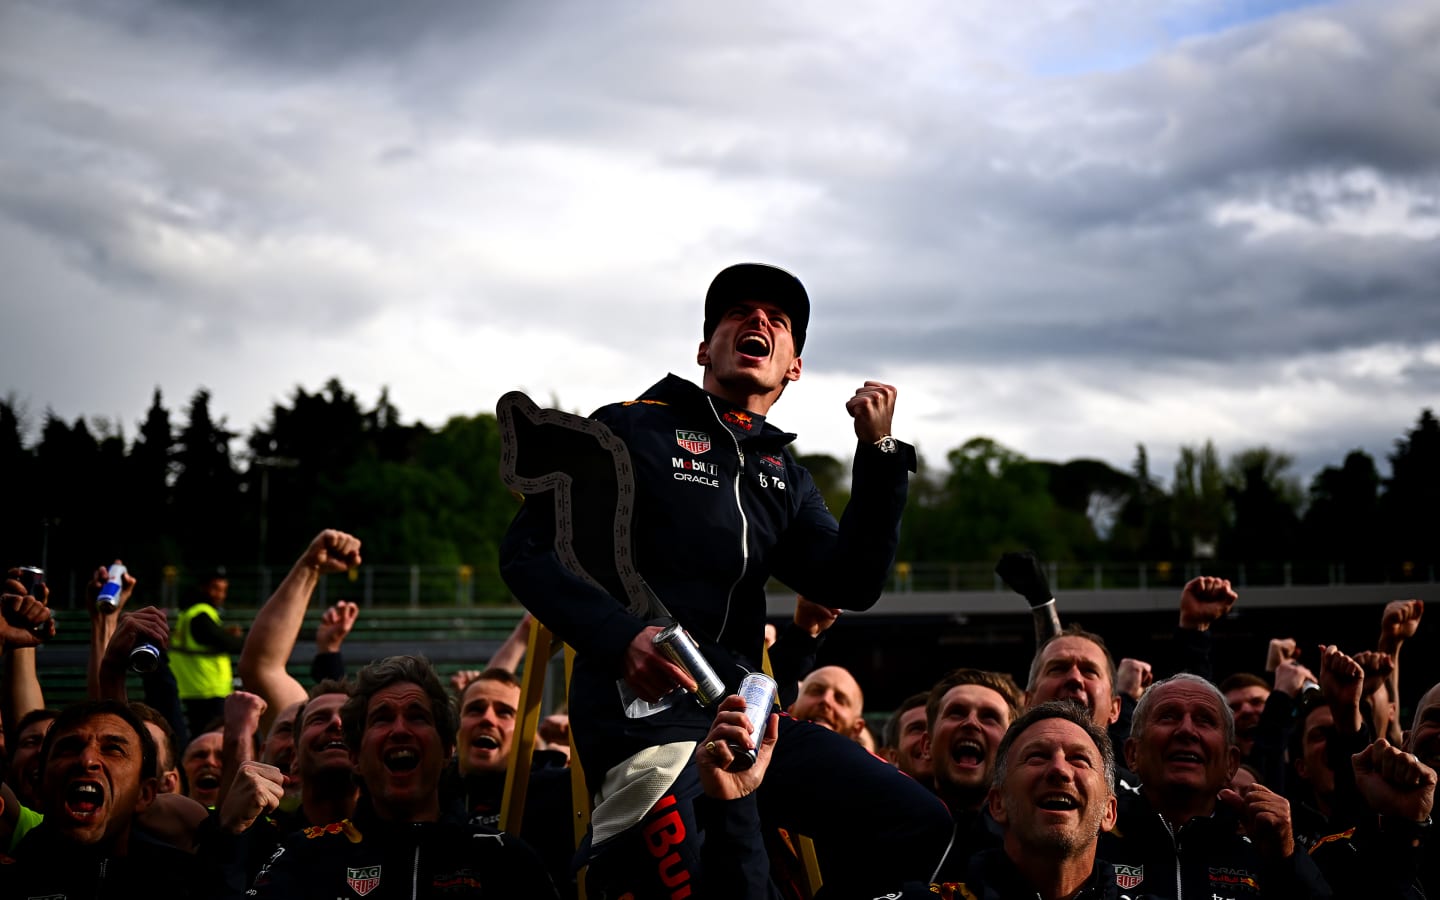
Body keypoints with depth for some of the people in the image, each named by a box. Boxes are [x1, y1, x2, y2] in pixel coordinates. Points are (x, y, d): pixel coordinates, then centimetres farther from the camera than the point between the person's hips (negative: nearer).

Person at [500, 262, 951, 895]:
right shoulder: (631, 430, 6)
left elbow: (851, 587, 7)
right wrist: (620, 636, -18)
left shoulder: (784, 478, 22)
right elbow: (527, 551, -1)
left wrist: (878, 452, -2)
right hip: (642, 706, -6)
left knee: (919, 828, -4)